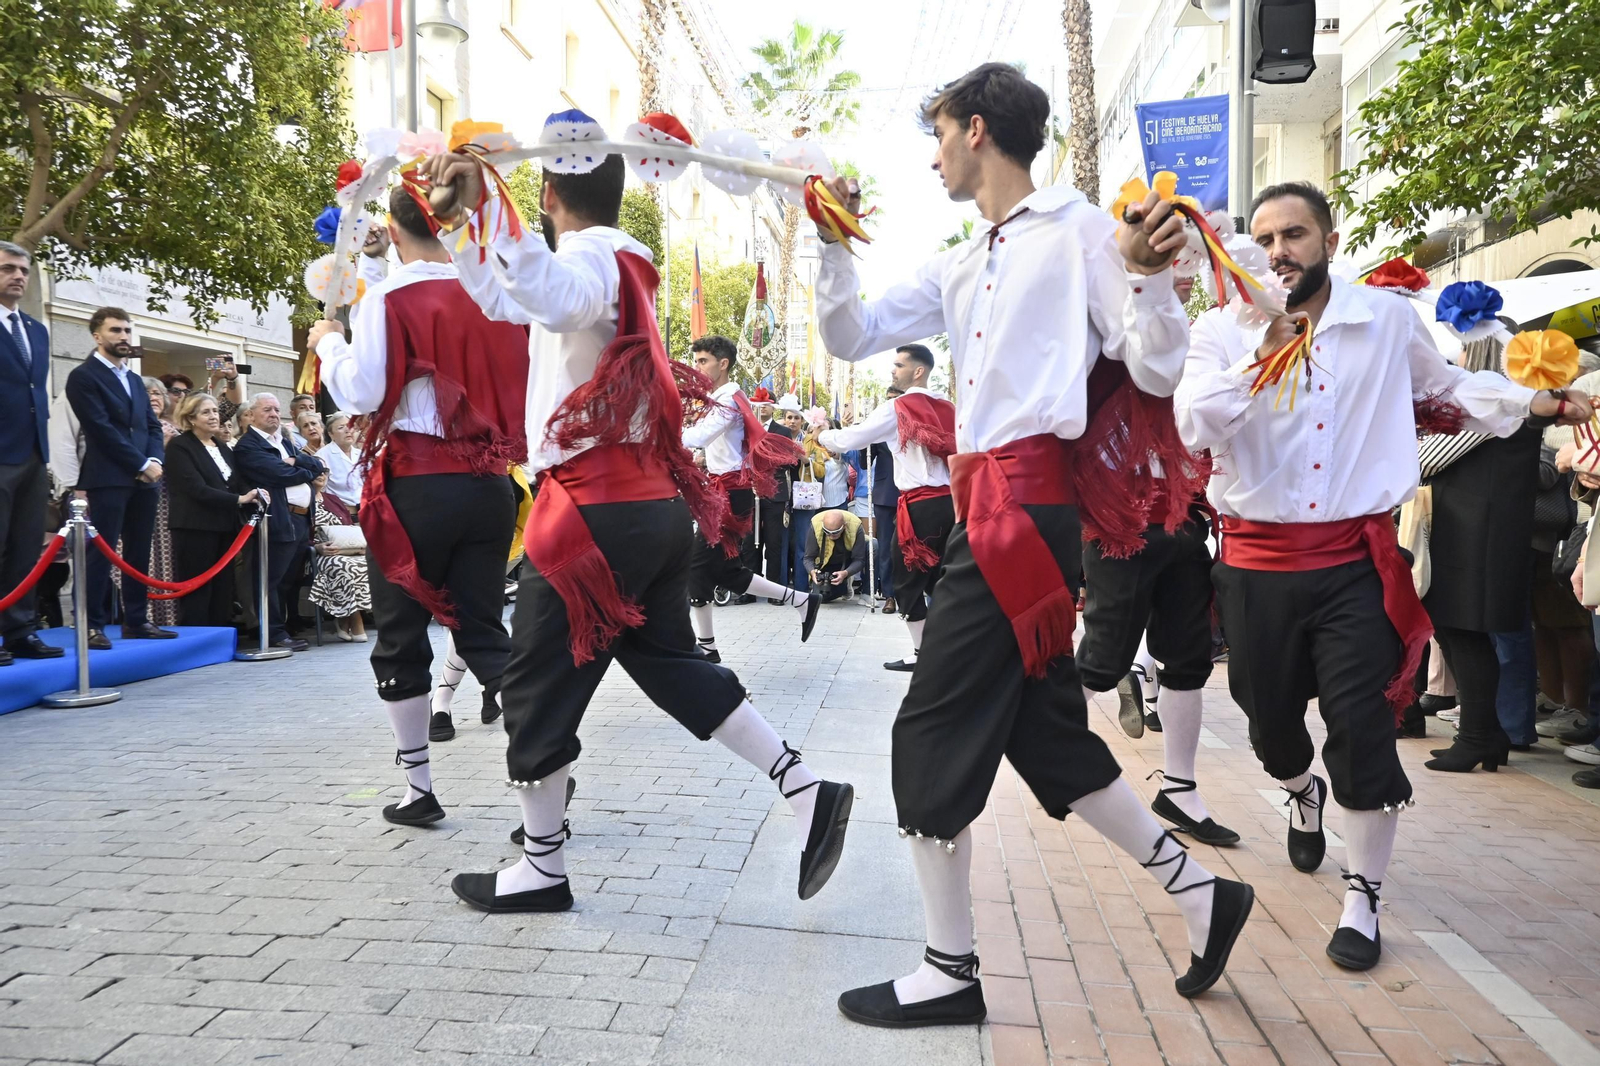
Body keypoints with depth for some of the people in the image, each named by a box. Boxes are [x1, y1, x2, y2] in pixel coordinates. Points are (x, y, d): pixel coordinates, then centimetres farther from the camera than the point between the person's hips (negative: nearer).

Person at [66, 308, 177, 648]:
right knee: (101, 552, -6)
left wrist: (155, 461, -4)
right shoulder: (83, 376, -3)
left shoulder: (134, 380, 21)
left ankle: (136, 621, 12)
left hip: (143, 479, 7)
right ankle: (93, 625, -3)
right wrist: (142, 465, -12)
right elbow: (102, 429, -12)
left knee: (139, 553, 7)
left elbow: (153, 426, 15)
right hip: (108, 478, -7)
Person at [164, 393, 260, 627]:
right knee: (197, 596, -5)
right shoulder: (179, 446, -5)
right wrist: (238, 500, -19)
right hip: (195, 530, -7)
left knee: (222, 595, 8)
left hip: (224, 529, 7)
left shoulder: (224, 449, 19)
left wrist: (252, 496, -6)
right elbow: (196, 488, -16)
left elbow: (236, 486, 16)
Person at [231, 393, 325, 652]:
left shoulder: (285, 441, 23)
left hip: (302, 520, 8)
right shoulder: (247, 446, -3)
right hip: (278, 521, -8)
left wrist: (297, 461, -7)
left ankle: (288, 628, 20)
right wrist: (309, 474, 0)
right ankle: (276, 634, 3)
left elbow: (318, 465, 12)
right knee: (273, 581, -3)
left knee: (292, 580, 13)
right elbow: (278, 473, -15)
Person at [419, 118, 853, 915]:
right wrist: (456, 221, 32)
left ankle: (541, 870, 16)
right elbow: (501, 298, 33)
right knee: (671, 665, 15)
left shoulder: (591, 256, -10)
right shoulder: (615, 261, 20)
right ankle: (805, 789, 12)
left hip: (595, 512, -9)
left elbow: (558, 301, -38)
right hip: (652, 507, 10)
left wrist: (488, 206, -38)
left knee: (538, 683, 3)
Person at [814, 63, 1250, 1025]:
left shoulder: (1080, 231, -3)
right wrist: (833, 243, 4)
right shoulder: (961, 266, 20)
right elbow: (852, 337, 18)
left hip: (1024, 501, -9)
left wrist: (1148, 277, -23)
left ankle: (950, 972, 8)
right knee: (1043, 731, 13)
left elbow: (1157, 375, -6)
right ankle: (1202, 892, 26)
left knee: (934, 732, -5)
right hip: (990, 502, 9)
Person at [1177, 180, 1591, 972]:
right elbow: (1193, 426, -16)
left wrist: (1546, 403, 16)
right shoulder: (1224, 330, -1)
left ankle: (1362, 898, 15)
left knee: (1362, 729, -3)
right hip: (1258, 561, 0)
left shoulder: (1389, 319, 4)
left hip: (1355, 561, 0)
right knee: (1269, 716, 14)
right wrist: (1263, 357, -23)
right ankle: (1303, 794, 50)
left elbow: (1447, 384, 22)